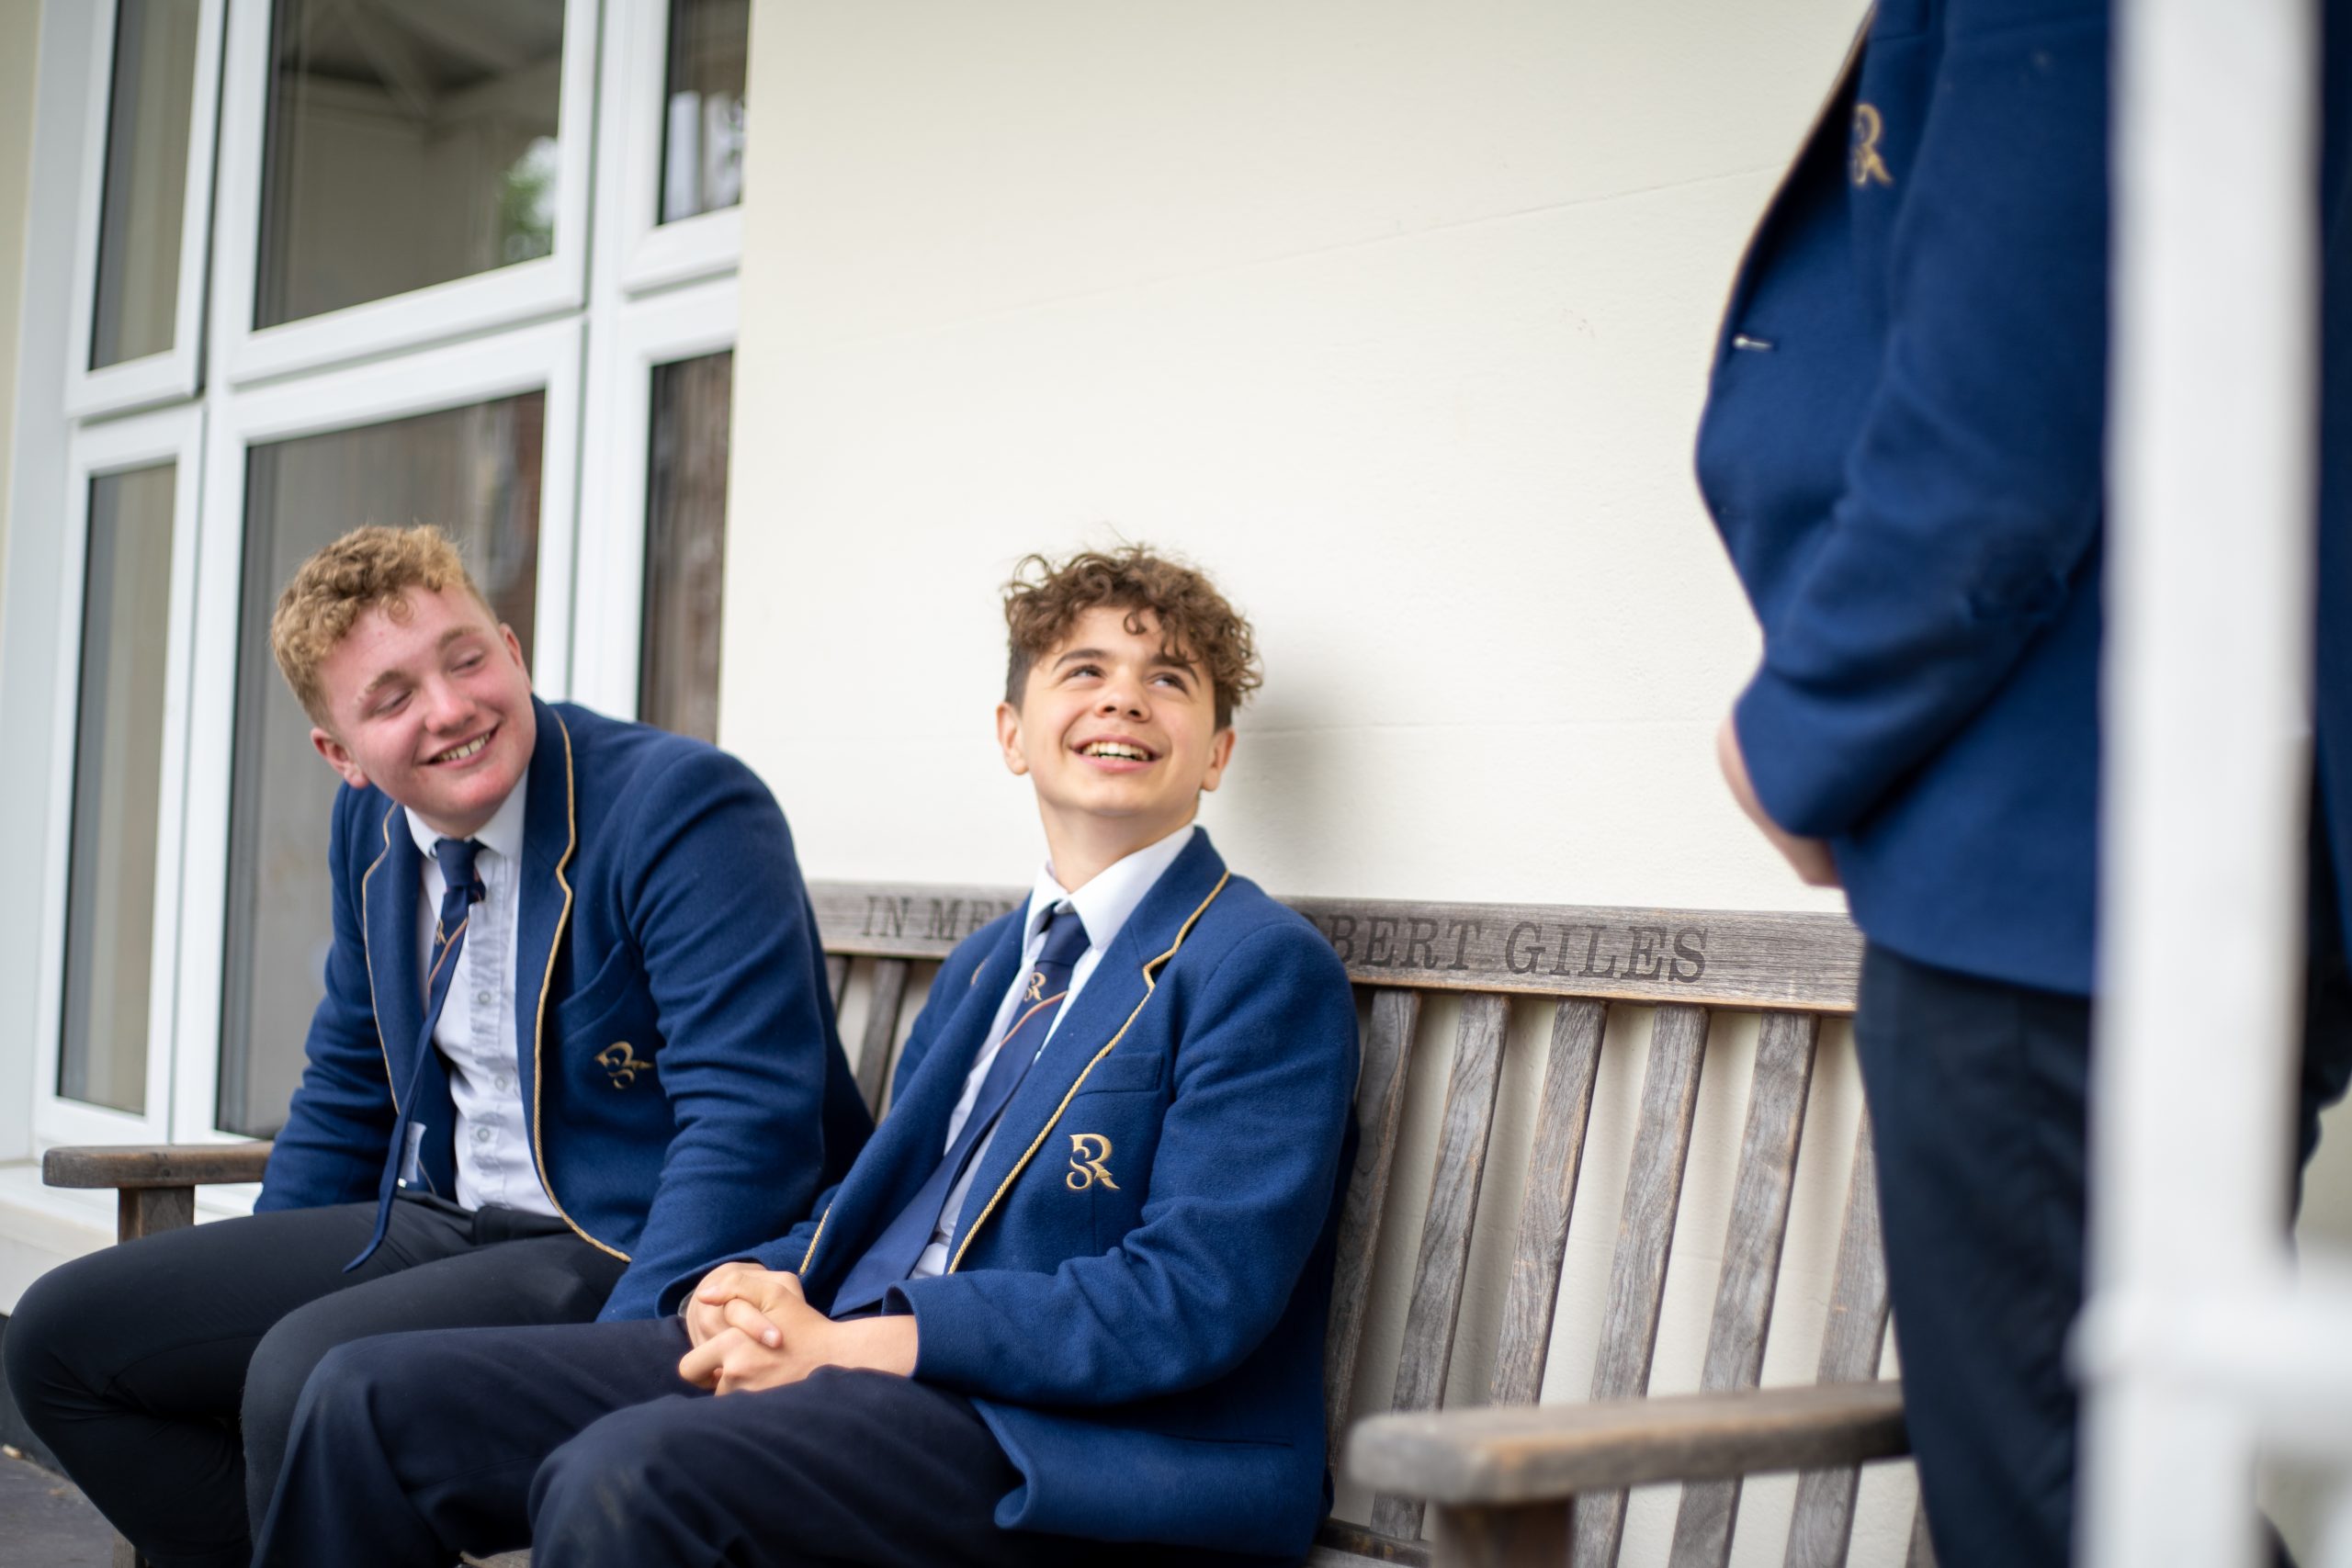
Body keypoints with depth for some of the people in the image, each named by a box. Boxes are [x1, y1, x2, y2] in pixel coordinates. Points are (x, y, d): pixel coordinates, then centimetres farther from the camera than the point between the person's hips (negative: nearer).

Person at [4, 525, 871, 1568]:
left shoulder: (686, 807, -18)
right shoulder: (371, 825, 7)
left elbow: (752, 1126, -24)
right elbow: (348, 1086, 21)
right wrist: (217, 1320, 17)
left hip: (627, 1249, -8)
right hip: (440, 1225, 8)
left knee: (312, 1372, -31)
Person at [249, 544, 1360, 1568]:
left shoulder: (1266, 968, -4)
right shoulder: (982, 965, 23)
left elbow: (1190, 1301, -15)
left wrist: (846, 1344, -16)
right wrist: (745, 1286, -3)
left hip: (1050, 1438, -8)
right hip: (842, 1356, 8)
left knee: (624, 1475, -34)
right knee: (373, 1396, -3)